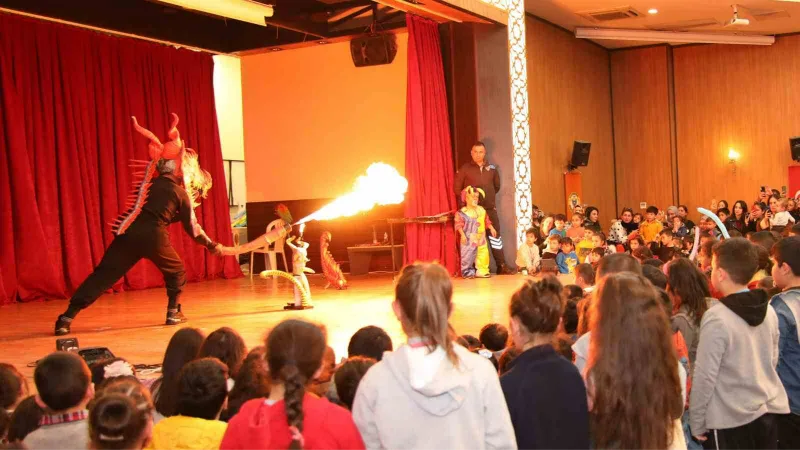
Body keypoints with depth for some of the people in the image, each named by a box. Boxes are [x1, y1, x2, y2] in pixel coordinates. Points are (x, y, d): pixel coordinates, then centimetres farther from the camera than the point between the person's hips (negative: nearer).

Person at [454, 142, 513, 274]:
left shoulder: (491, 168, 9)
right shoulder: (465, 169, -1)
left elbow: (497, 185, 21)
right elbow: (457, 187, 1)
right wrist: (465, 202, 0)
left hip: (490, 209, 3)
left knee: (496, 236, 3)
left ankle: (501, 266, 9)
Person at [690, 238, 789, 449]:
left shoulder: (716, 318, -20)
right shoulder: (768, 309, 1)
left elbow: (705, 376, -18)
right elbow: (773, 359, 12)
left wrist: (696, 424, -8)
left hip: (731, 420, -6)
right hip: (770, 412, 6)